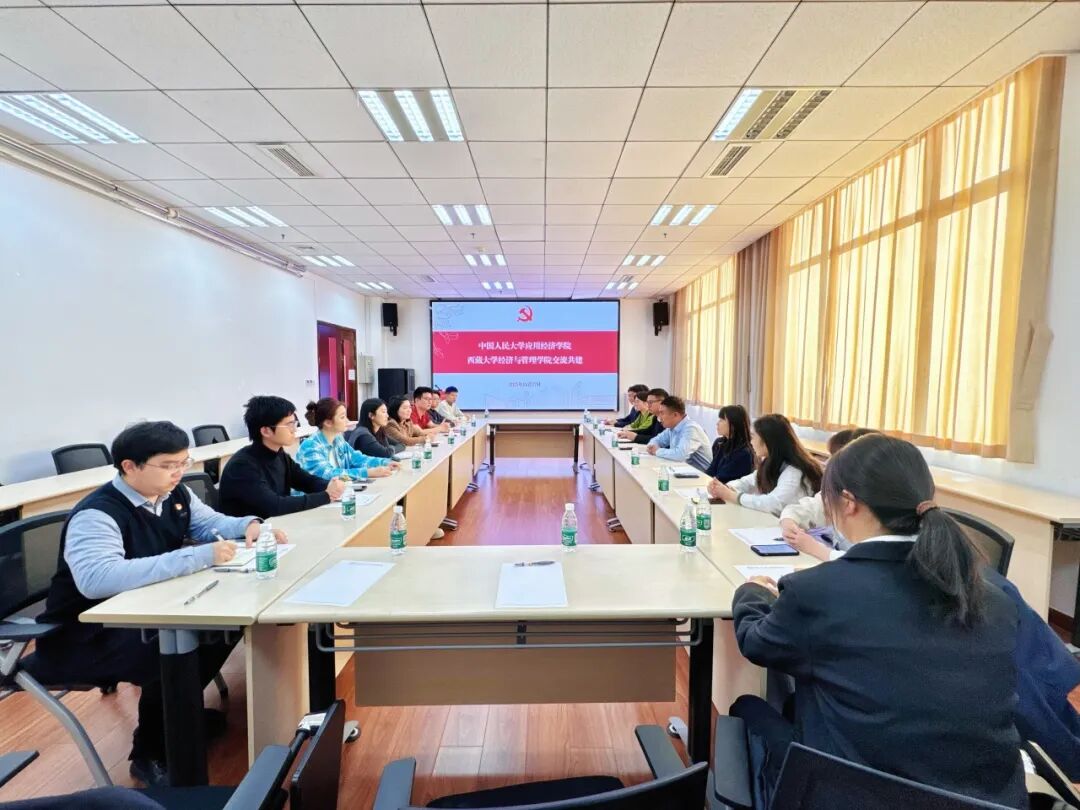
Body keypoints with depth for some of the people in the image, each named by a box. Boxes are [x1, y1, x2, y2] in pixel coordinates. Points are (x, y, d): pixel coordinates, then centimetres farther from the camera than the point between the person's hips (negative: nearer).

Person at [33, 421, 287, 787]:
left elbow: (209, 523, 13)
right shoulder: (96, 514, -27)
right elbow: (96, 579, -43)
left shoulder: (175, 494, -2)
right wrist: (198, 557, -46)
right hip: (84, 636, -8)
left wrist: (248, 525, -11)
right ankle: (150, 754, -1)